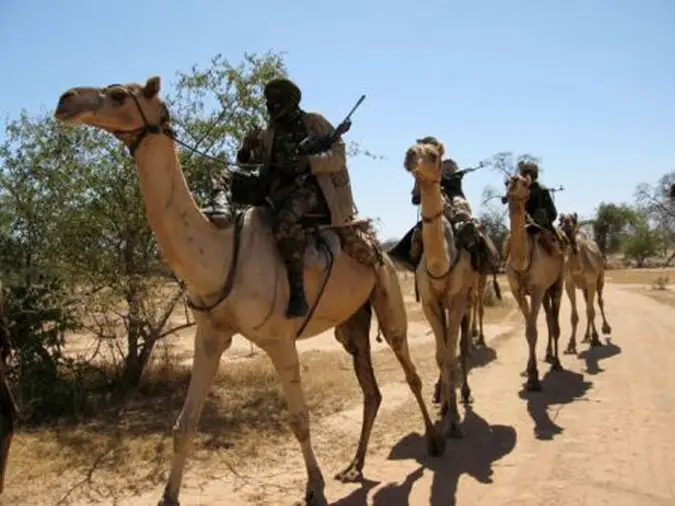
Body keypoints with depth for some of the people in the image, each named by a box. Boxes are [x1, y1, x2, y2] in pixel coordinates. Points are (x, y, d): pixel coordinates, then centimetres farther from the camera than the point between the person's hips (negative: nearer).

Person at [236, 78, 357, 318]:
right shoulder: (268, 134, 21)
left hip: (311, 186, -7)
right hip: (278, 190, 7)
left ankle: (297, 291, -36)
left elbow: (338, 156, 0)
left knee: (286, 220, -36)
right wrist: (246, 149, -3)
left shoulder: (314, 123, 9)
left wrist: (309, 161, -18)